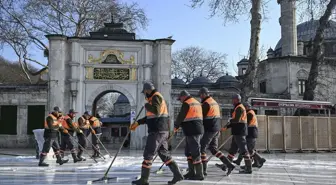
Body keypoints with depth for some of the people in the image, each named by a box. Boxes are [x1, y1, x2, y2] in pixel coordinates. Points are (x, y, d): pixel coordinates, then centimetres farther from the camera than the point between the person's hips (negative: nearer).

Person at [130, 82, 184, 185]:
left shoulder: (156, 96, -10)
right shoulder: (155, 98, 21)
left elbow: (155, 111, -28)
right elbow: (150, 117, 26)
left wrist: (147, 105, -10)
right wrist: (137, 123, 23)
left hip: (157, 131, -10)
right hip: (161, 131, 10)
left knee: (148, 154, -3)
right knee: (163, 154, 12)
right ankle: (177, 174, 10)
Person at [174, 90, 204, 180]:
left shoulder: (186, 103, -9)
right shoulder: (197, 103, 19)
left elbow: (181, 116, -7)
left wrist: (176, 126, 9)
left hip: (192, 131, -10)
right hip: (197, 129, 10)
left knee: (195, 152, -7)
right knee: (188, 151, 15)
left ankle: (199, 174, -4)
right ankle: (191, 172, 19)